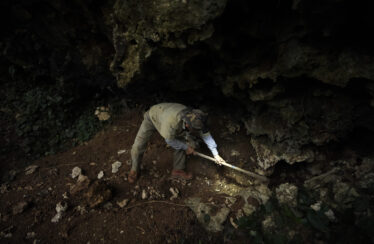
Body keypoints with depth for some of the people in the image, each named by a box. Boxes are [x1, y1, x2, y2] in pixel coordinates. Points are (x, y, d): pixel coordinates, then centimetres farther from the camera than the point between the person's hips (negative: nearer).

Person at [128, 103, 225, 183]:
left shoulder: (195, 119, -28)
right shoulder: (171, 122, -46)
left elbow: (206, 135, -15)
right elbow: (169, 140, -28)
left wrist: (216, 154, -11)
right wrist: (186, 147, -15)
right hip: (152, 117, -4)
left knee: (181, 142, -9)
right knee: (138, 146, -11)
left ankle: (178, 170, 10)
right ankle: (134, 170, 18)